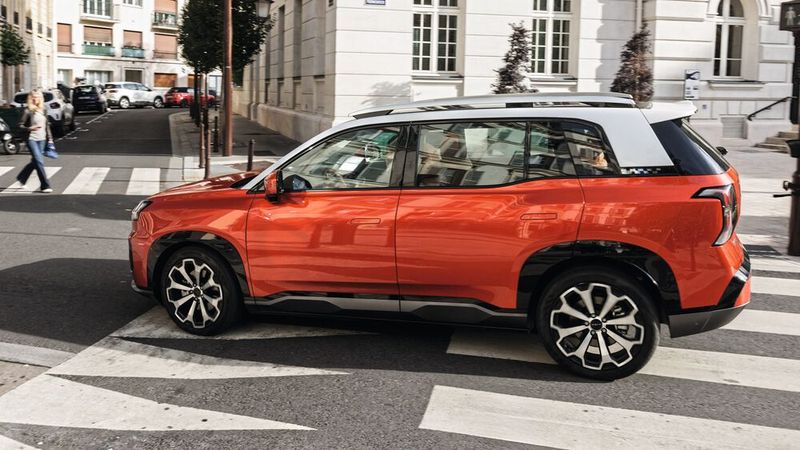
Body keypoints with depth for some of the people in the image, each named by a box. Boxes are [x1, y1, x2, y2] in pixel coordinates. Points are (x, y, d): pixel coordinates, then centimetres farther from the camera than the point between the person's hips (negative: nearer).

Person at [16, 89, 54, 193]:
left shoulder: (43, 110, 9)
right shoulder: (28, 111, -7)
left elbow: (47, 125, 15)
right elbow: (20, 126, -5)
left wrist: (50, 139, 11)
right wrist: (30, 128, -22)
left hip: (42, 139, 6)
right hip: (31, 139, -6)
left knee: (35, 161, 14)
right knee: (39, 162, -10)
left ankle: (21, 177, 37)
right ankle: (45, 186, -7)